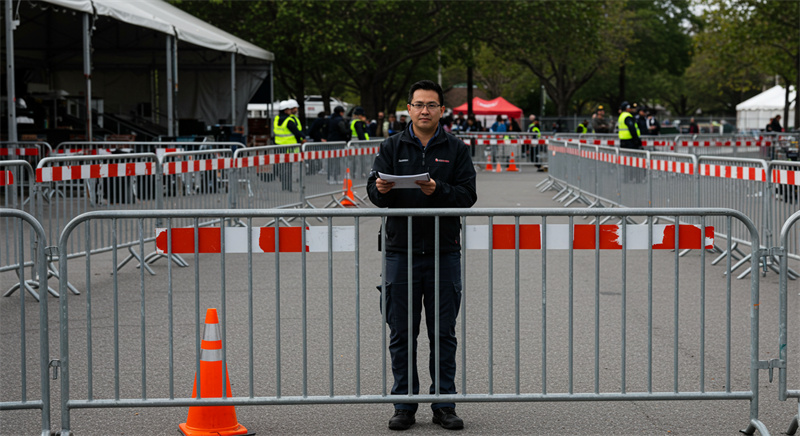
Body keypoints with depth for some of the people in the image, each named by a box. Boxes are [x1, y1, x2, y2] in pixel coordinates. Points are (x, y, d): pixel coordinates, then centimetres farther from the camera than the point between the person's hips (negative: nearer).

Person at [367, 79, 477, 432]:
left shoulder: (455, 149, 7)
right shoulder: (392, 147, 8)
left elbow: (468, 194, -3)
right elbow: (374, 191, 2)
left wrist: (438, 190, -21)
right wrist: (381, 189, -21)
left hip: (444, 252, 0)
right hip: (401, 250, 0)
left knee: (443, 333, 4)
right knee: (402, 333, 3)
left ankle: (444, 404, 12)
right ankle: (404, 405, 11)